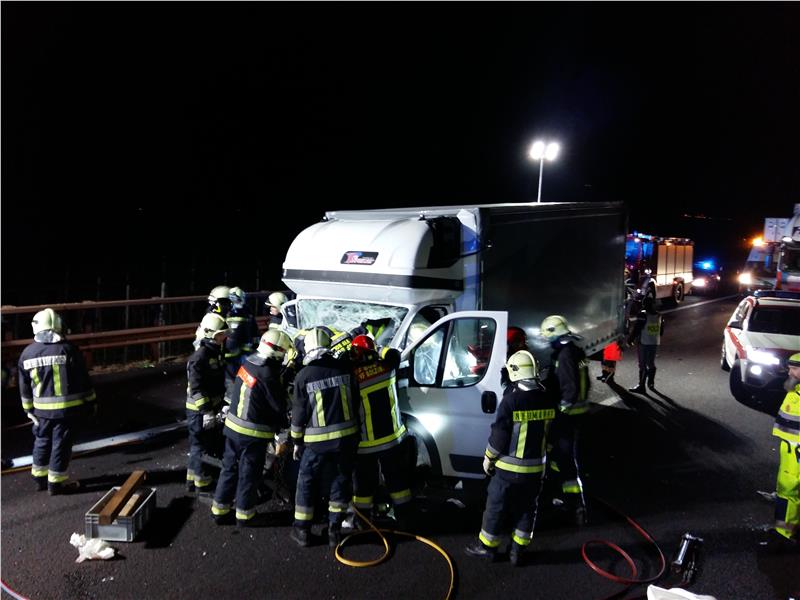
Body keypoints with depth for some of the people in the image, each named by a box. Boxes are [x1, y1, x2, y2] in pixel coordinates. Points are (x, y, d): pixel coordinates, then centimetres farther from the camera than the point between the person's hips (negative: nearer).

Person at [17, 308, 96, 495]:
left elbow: (24, 386, 8)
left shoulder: (27, 353, 1)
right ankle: (56, 482, 13)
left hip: (42, 409, 4)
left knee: (42, 441, 21)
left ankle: (40, 477, 32)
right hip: (67, 407, -4)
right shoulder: (67, 349, -13)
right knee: (61, 444, 5)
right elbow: (83, 379, -8)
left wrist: (29, 409, 19)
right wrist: (91, 401, 3)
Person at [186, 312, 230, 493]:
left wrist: (219, 405, 21)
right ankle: (201, 484, 12)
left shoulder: (216, 353, 9)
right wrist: (206, 411, -25)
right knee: (200, 446, 1)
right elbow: (196, 389, -24)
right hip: (199, 410, -9)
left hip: (210, 407, 9)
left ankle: (192, 481, 32)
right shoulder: (200, 357, -21)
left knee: (203, 445, 19)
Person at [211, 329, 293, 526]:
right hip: (253, 434, -7)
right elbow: (279, 406, -13)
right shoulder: (268, 375, -23)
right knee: (249, 474, 9)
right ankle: (244, 514, 24)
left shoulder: (248, 362, -1)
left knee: (229, 468, 19)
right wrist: (284, 426, 2)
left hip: (233, 426, 8)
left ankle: (220, 510, 30)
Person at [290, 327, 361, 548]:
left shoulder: (304, 376, -10)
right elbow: (355, 402, 4)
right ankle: (335, 530, 21)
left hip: (317, 441, -2)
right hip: (347, 437, 2)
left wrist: (297, 441, 8)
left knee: (307, 484, 15)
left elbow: (299, 413, -5)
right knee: (341, 482, 15)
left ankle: (302, 530, 24)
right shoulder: (345, 368, -4)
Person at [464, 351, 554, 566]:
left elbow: (499, 435, -16)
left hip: (509, 466, -5)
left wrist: (489, 458, -2)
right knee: (527, 509, 17)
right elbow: (549, 433, 8)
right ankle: (517, 551, 26)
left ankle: (487, 546, 24)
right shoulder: (547, 401, -3)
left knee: (496, 507, 11)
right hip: (536, 466, 5)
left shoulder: (511, 400, -21)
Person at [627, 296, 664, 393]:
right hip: (655, 343, 6)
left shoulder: (643, 315, -13)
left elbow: (636, 329, -13)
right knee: (651, 363, 19)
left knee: (642, 364, -3)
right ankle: (651, 383, 31)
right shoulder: (659, 316, 7)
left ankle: (641, 386, -3)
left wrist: (630, 340, -4)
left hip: (644, 343, -6)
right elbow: (661, 331, 13)